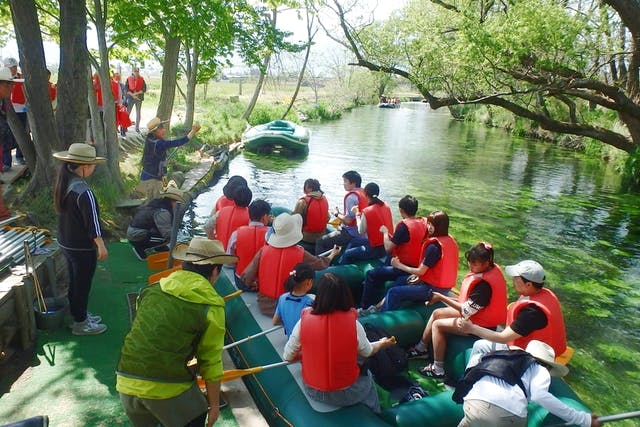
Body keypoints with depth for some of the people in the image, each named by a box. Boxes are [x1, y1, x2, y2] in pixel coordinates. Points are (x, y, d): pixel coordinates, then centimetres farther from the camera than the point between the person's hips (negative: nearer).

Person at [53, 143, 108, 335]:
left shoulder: (63, 184, 2)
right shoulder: (83, 191, -26)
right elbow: (92, 221, -25)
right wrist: (101, 245, -18)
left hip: (66, 243, 9)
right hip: (83, 247, -8)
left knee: (75, 281, 21)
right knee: (82, 285, 7)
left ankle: (79, 315, 37)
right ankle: (81, 324, 20)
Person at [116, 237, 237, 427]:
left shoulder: (153, 289, 6)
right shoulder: (211, 306, -7)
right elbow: (211, 362, -2)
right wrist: (214, 403, 11)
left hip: (127, 382, 5)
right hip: (168, 387, -4)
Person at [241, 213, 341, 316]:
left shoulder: (264, 250, -12)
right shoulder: (300, 254, -15)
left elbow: (246, 278, -11)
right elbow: (321, 264, 3)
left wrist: (255, 284, 11)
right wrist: (333, 254, 22)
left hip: (265, 305, 3)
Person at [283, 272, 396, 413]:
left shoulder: (304, 321, -18)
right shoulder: (353, 323, -19)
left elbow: (288, 356, -5)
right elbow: (367, 352, 1)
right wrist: (382, 343, 22)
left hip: (312, 391, 2)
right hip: (347, 393, -1)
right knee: (367, 375, 30)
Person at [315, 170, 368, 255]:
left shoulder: (351, 197, -19)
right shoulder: (363, 193, 8)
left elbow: (348, 220, -22)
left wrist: (337, 214, -6)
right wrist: (342, 214, 11)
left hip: (351, 233, -10)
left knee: (320, 242, -9)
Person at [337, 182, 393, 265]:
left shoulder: (366, 212, -20)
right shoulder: (387, 207, -1)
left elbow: (361, 232, -8)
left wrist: (357, 214, 2)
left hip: (376, 249, -7)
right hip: (388, 246, 7)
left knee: (347, 254, 13)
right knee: (353, 241, 25)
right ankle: (339, 262, 41)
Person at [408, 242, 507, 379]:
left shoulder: (484, 285, -31)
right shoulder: (492, 268, -4)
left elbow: (466, 311, -25)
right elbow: (471, 301, 5)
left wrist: (441, 297, -20)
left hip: (480, 324, -9)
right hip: (474, 311, 9)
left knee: (437, 325, -9)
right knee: (437, 313, 8)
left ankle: (438, 369, 2)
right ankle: (421, 349, 23)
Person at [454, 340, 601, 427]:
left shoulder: (504, 355, 32)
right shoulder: (540, 370, 19)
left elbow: (473, 361, 30)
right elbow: (540, 395, 1)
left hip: (474, 403, 3)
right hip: (507, 414, -3)